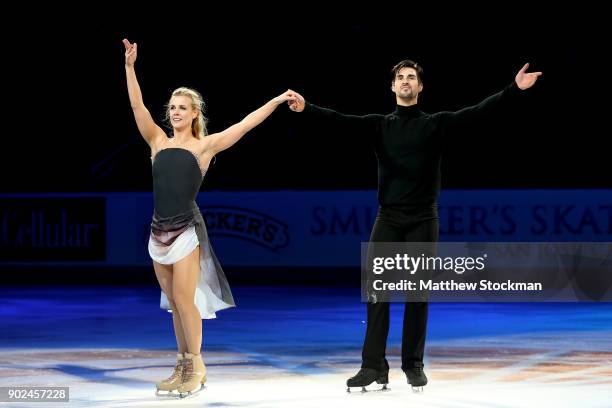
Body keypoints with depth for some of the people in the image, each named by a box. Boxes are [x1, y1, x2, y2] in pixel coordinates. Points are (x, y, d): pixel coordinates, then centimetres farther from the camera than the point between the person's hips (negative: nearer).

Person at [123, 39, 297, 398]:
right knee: (174, 304, 8)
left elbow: (246, 124, 1)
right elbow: (138, 106, 5)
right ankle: (183, 367, 14)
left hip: (187, 229, -4)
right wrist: (130, 66, -2)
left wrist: (277, 100, 0)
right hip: (159, 229, 4)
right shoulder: (159, 142, 10)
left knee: (184, 299, -9)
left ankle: (196, 367, 2)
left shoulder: (205, 146, 2)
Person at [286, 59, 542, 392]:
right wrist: (306, 109, -23)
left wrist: (515, 90, -19)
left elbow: (478, 112, -6)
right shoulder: (380, 125, 8)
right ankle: (374, 366, -4)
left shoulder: (436, 123, 5)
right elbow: (342, 121, -6)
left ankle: (414, 365, 11)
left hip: (423, 220, -1)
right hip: (388, 218, 1)